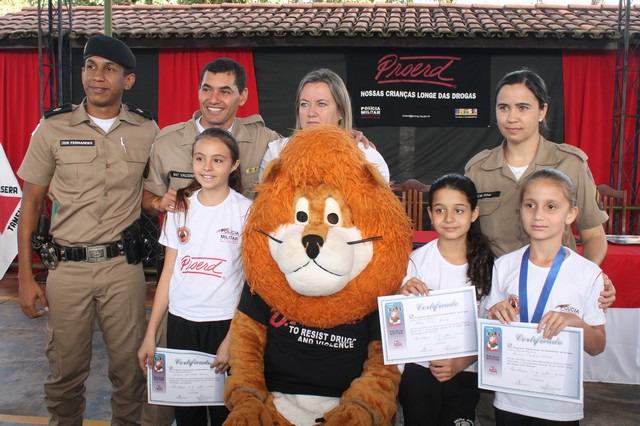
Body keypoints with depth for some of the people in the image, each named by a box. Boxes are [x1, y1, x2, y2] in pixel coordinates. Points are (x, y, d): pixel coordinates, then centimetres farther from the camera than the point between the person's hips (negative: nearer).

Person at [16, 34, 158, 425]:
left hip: (124, 265, 1)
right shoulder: (53, 129, 0)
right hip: (68, 267, 0)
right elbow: (32, 203, 4)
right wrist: (26, 277, 0)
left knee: (129, 368, 8)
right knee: (66, 371, 9)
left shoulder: (147, 130, 2)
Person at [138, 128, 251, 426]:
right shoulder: (180, 207, 4)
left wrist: (232, 339, -12)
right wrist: (150, 333, 4)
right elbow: (168, 273, 7)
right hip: (180, 322, 3)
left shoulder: (246, 211, -8)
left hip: (224, 323, -3)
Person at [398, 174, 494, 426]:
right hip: (419, 370, -1)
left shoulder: (485, 263, -6)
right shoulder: (417, 260, -9)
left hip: (465, 372, 1)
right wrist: (403, 294, -23)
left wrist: (461, 363, -15)